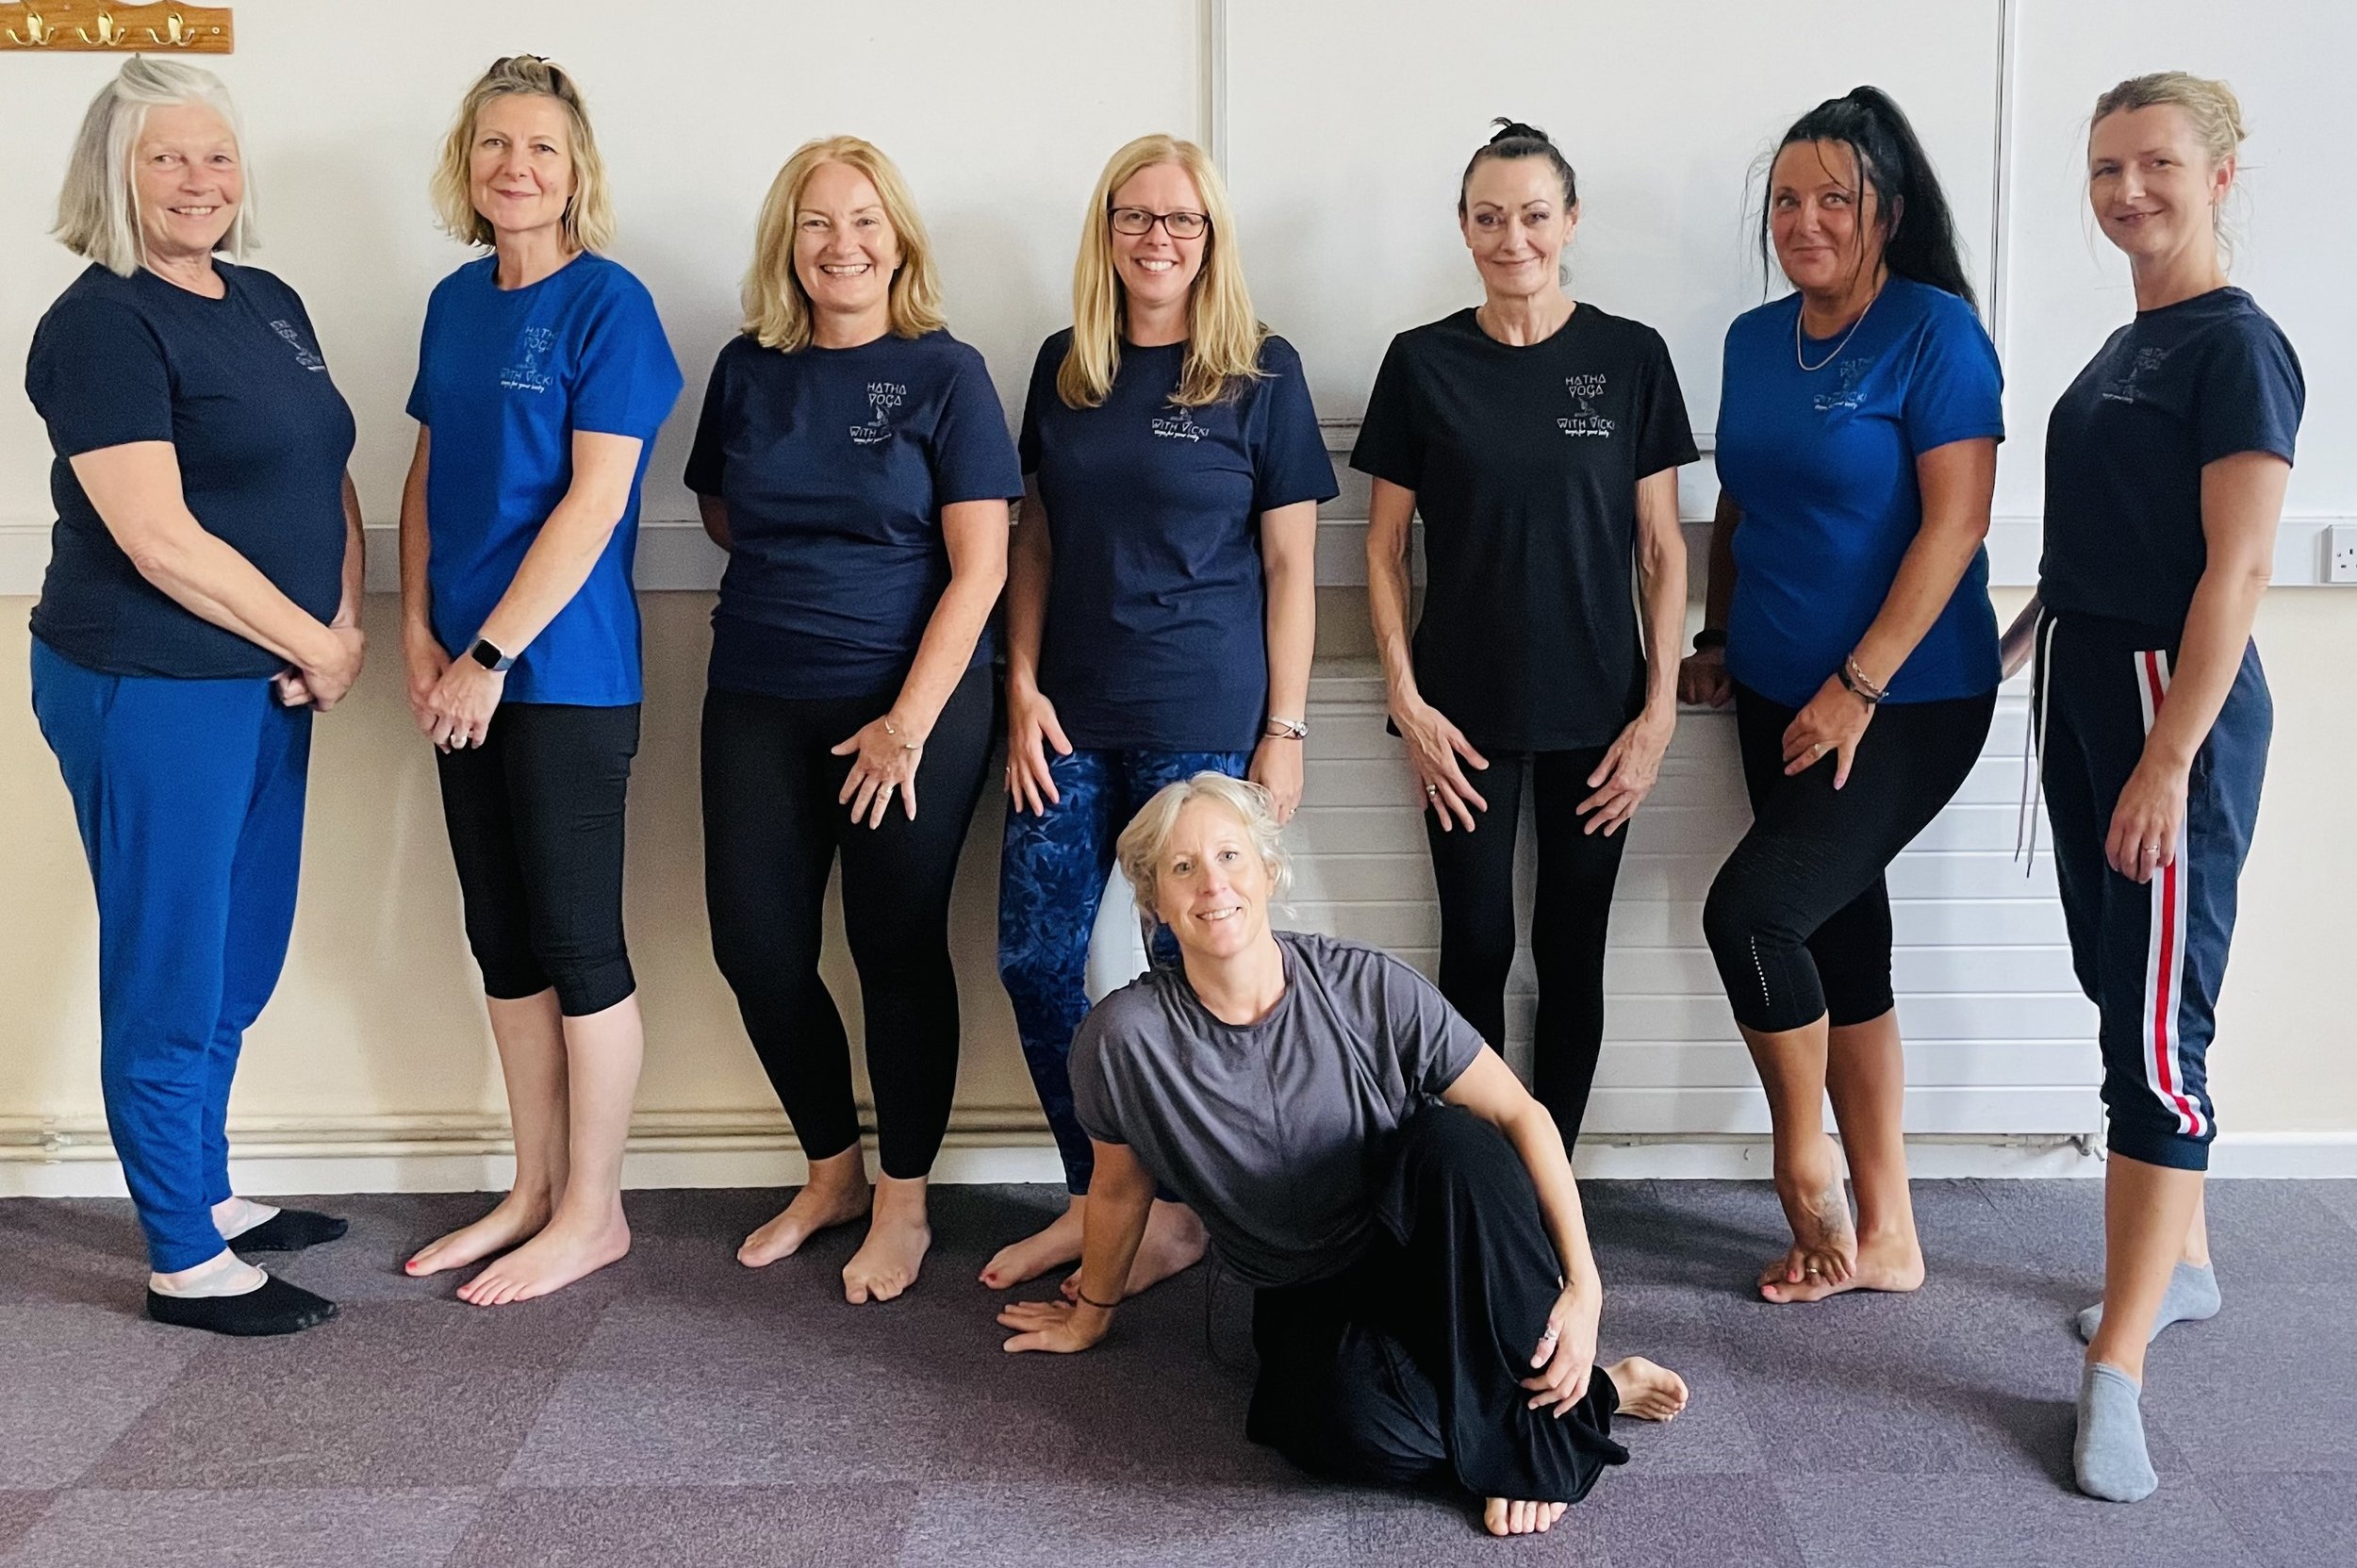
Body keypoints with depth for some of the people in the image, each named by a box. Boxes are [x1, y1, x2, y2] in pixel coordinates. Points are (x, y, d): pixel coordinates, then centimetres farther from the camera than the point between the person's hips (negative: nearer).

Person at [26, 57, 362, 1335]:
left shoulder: (269, 304, 12)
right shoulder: (102, 324, -12)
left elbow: (329, 477, 14)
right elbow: (159, 538, -19)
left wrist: (344, 627, -2)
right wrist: (312, 645, -12)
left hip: (266, 681, 8)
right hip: (149, 689, -8)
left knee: (240, 966, 17)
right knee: (169, 977, 2)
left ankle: (209, 1195, 35)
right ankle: (185, 1264, 14)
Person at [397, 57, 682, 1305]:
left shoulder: (606, 304, -9)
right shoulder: (456, 301, 11)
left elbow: (595, 499, -15)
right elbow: (429, 474, 15)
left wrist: (492, 654, -15)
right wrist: (418, 630, 3)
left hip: (566, 674, -7)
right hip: (466, 676, 7)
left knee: (578, 944, 1)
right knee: (502, 941, 13)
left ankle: (591, 1214, 14)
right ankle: (535, 1189, 27)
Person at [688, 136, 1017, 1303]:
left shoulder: (944, 374, -5)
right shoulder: (750, 368, 7)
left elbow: (979, 567, -9)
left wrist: (910, 721, -14)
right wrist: (807, 567, 6)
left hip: (912, 702, -4)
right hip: (760, 701, 4)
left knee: (899, 949, 3)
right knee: (756, 946, 4)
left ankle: (902, 1200, 20)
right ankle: (830, 1171, 26)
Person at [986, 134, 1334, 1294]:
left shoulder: (1260, 373, -1)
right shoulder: (1064, 369, 9)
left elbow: (1289, 564, -2)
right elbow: (1037, 541, 13)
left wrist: (1284, 731, -6)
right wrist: (1023, 688, 2)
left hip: (1205, 720, -4)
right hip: (1071, 717, 4)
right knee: (1036, 959, 2)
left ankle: (1177, 1211, 19)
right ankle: (1093, 1196, 19)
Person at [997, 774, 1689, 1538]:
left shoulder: (1370, 990, -16)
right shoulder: (1126, 1036, -15)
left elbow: (1521, 1115, -11)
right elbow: (1119, 1190, 3)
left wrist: (1582, 1287, -20)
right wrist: (1091, 1313, 18)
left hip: (1426, 1251, 0)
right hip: (1308, 1302, 0)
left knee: (1454, 1141, -34)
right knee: (1346, 1428, -35)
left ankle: (1541, 1417, -18)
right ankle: (1586, 1388, -10)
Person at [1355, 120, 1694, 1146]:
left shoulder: (1631, 357, 0)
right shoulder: (1423, 362, 1)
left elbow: (1662, 548, 2)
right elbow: (1385, 546, 4)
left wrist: (1659, 709, -4)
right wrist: (1407, 701, -4)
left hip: (1596, 712, 0)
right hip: (1465, 712, 0)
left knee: (1571, 953, 7)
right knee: (1476, 948, 4)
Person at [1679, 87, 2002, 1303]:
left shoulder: (1935, 333, -11)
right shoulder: (1755, 340, 9)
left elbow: (1954, 524, -16)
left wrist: (1857, 686, -18)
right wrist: (1718, 637, 11)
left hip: (1909, 703, -7)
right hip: (1782, 700, 7)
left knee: (1750, 907, -16)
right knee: (1840, 939, 10)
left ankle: (1806, 1160, 10)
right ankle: (1882, 1237, 20)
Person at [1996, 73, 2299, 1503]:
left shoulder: (2236, 347, -11)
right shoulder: (2126, 350, 14)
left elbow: (2238, 565, -18)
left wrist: (2170, 760, -22)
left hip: (2176, 701, -9)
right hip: (2085, 688, 9)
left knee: (2155, 1029, -7)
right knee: (2120, 993, 16)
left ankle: (2117, 1371, -3)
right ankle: (2181, 1265, 32)